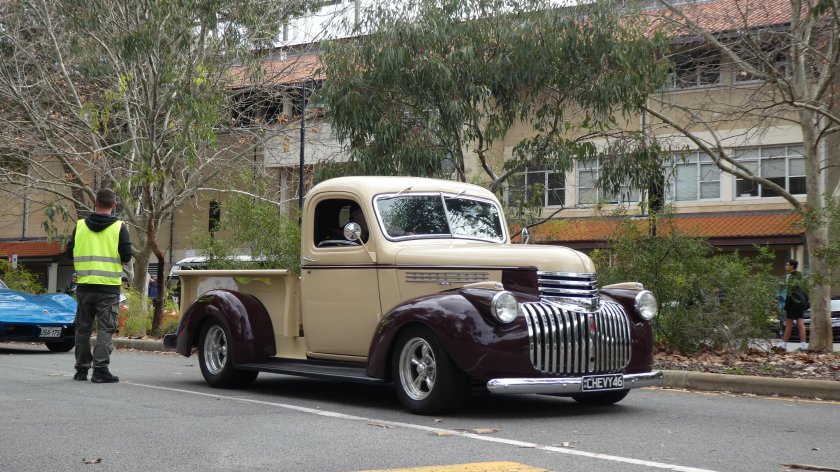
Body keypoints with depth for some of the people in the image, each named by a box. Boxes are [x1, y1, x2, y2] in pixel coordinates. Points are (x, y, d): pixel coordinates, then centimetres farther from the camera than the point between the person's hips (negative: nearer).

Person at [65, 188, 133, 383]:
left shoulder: (80, 226, 4)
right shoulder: (119, 228, -5)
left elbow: (70, 253, 7)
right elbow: (126, 257, -7)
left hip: (84, 285, 3)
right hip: (109, 287, -3)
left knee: (83, 328, 13)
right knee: (105, 328, 0)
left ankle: (82, 369, 19)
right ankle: (100, 369, -8)